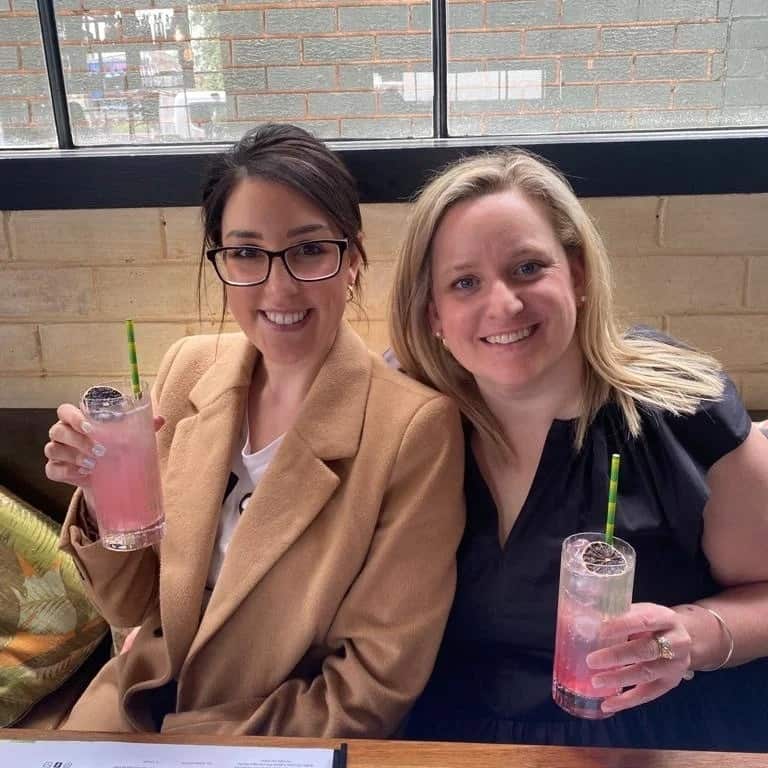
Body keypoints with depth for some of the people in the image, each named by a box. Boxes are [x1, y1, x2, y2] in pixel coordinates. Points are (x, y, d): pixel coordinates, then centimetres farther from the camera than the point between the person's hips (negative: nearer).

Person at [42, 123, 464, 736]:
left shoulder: (416, 426, -23)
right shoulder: (189, 370, -8)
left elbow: (374, 688, -15)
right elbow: (136, 605, 0)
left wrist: (184, 736, -13)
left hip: (291, 734, -4)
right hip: (139, 701, 4)